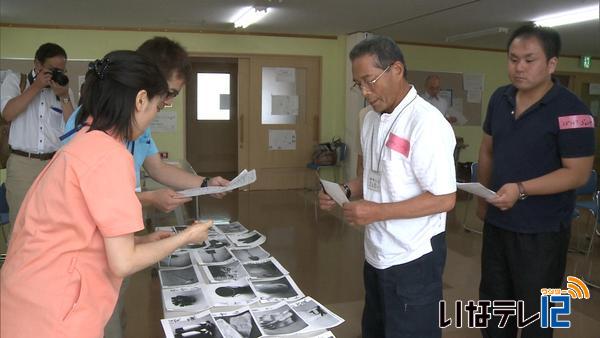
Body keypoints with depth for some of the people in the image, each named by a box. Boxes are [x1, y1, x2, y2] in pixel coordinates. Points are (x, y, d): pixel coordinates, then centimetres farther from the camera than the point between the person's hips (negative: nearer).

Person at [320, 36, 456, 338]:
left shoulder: (426, 122, -21)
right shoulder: (372, 119, 6)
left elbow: (444, 199, -22)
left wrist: (378, 212, -24)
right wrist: (346, 191, -2)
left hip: (412, 260, -8)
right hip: (376, 254, 8)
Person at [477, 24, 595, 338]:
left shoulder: (571, 110, -17)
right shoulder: (500, 98, 2)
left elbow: (578, 173, -19)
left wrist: (521, 189, -29)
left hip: (542, 231, -6)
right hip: (496, 222, 6)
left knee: (535, 312, 10)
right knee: (493, 300, 21)